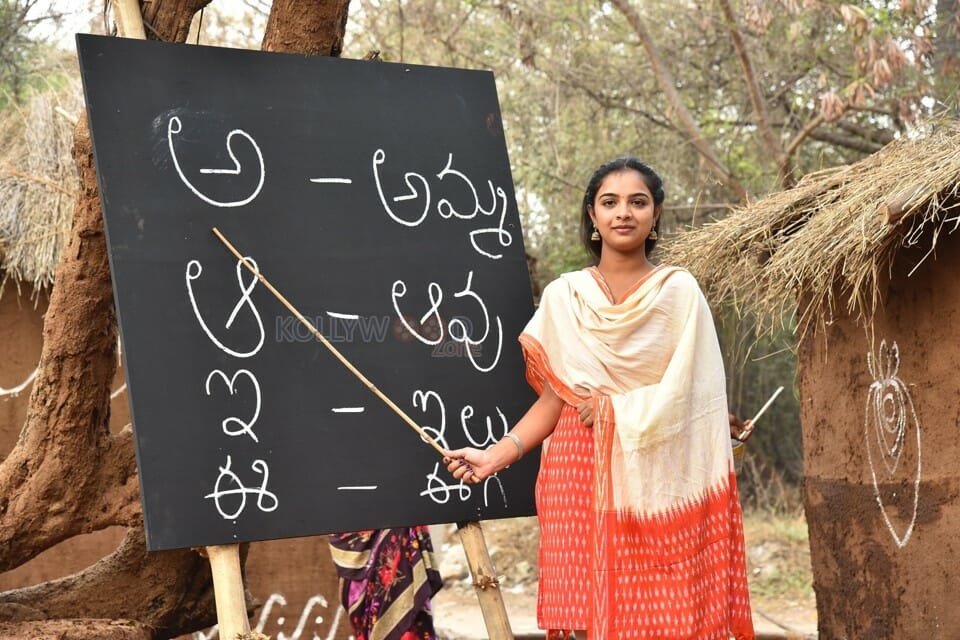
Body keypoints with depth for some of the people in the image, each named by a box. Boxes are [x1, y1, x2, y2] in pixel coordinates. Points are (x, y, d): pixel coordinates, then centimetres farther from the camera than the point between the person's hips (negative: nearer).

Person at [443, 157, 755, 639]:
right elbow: (554, 398, 4)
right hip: (580, 474, 1)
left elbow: (688, 393, -3)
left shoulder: (679, 291, 1)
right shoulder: (562, 296, 6)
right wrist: (497, 454, -8)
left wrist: (611, 407, -7)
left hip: (657, 479, -1)